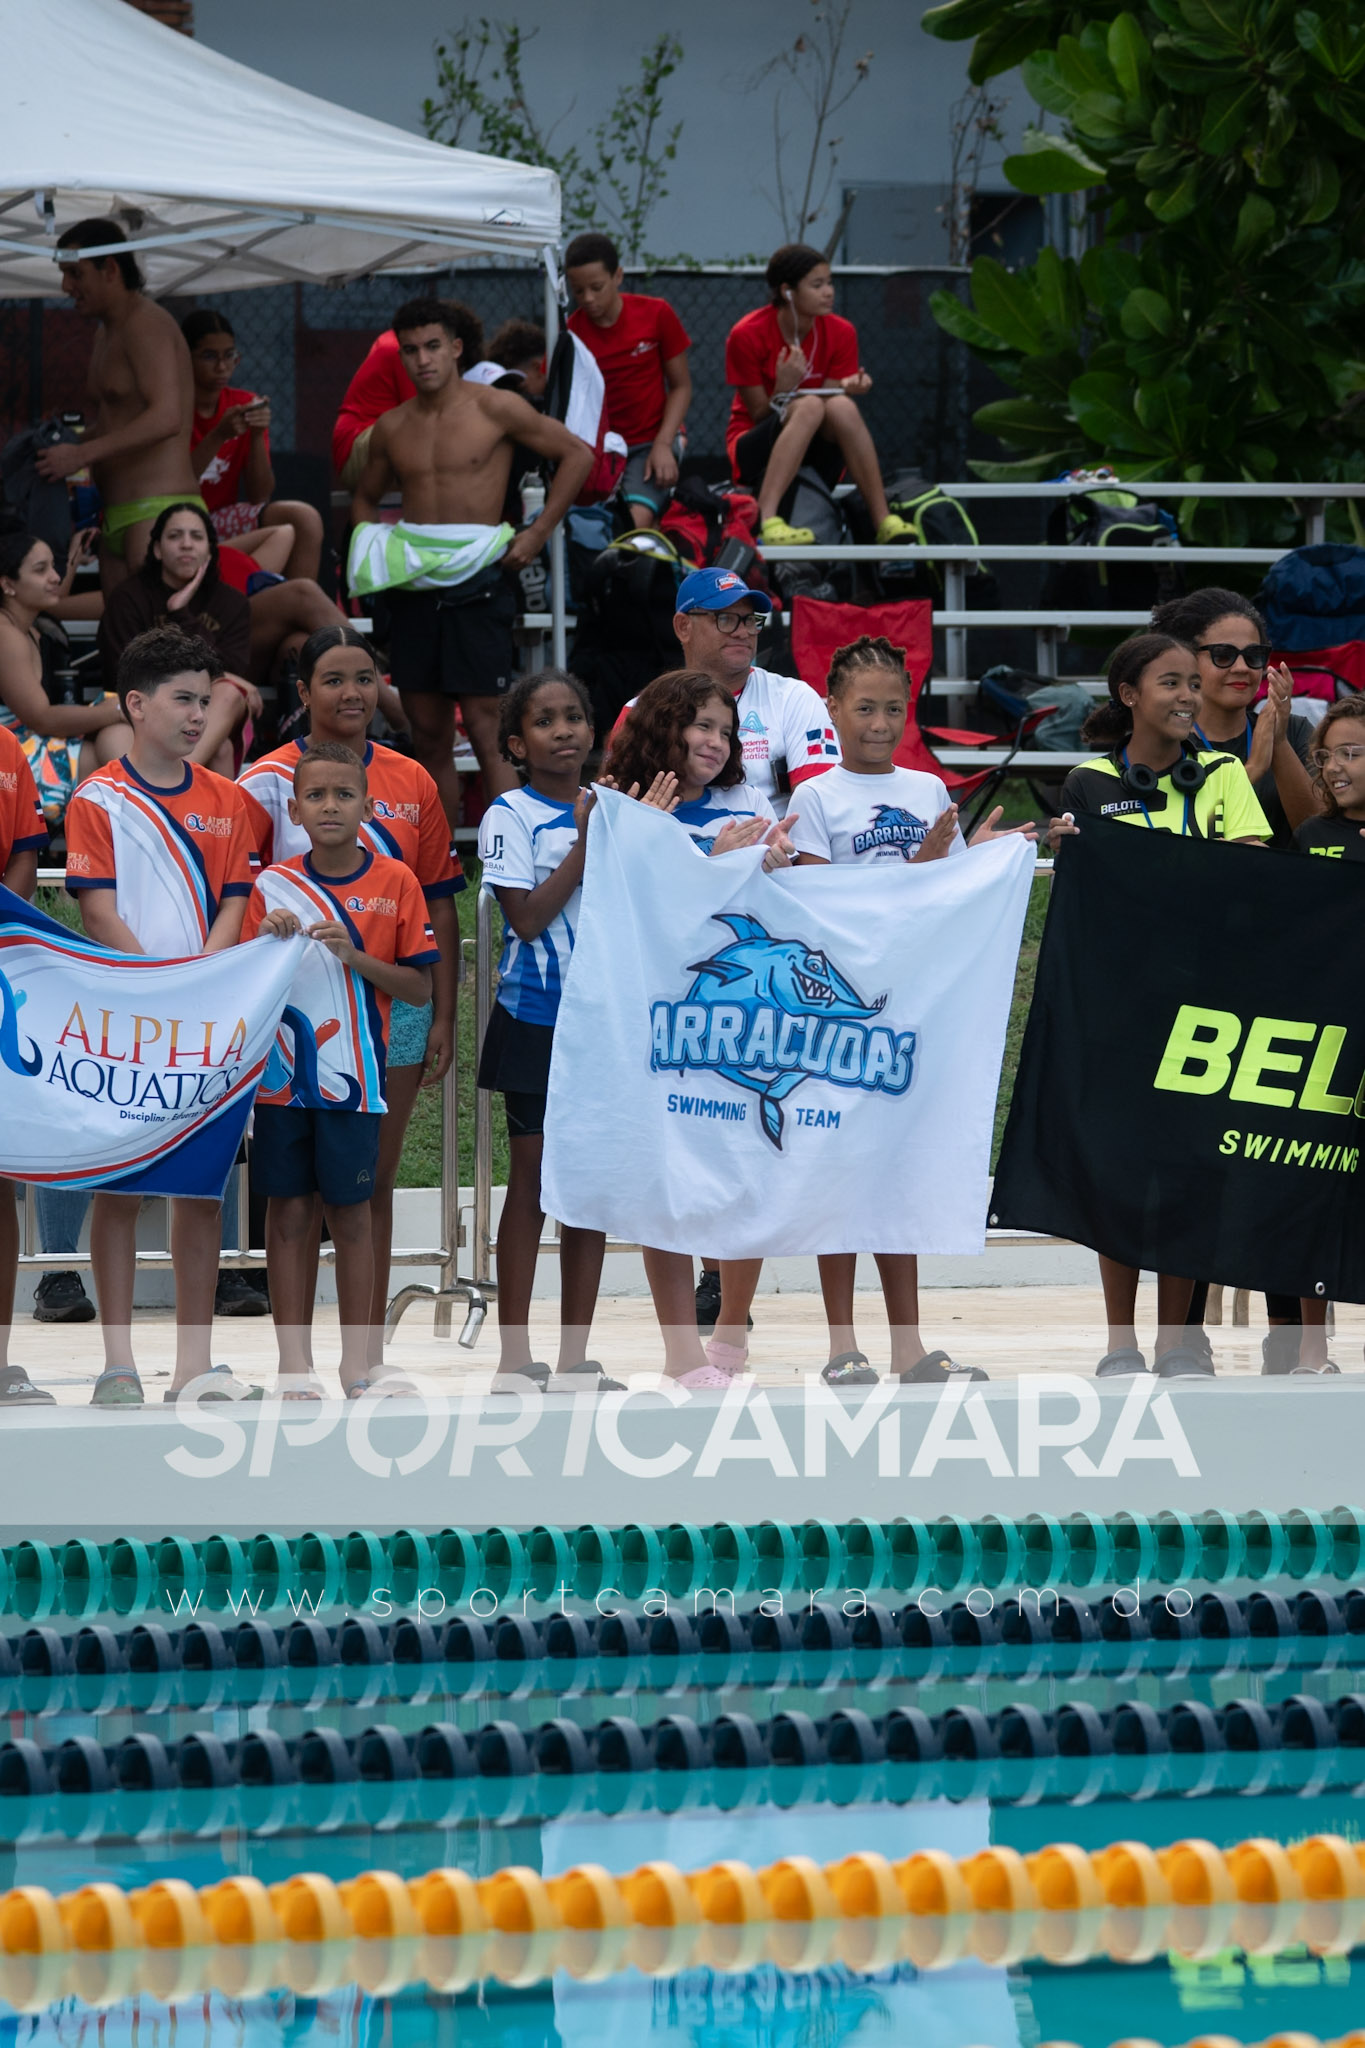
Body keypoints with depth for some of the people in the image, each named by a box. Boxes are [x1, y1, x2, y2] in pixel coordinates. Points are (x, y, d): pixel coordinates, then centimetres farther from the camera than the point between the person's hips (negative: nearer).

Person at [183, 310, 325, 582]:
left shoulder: (245, 405, 6)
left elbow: (259, 496, 2)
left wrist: (257, 436, -14)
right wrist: (219, 436, -24)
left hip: (221, 519, 5)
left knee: (305, 518, -21)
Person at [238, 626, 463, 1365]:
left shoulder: (411, 782, 7)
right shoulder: (270, 782, -3)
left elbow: (439, 907, 9)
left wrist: (442, 1017, 4)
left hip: (395, 1004, 3)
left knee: (375, 1183, 9)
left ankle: (370, 1358, 15)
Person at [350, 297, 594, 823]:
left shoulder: (495, 409, -2)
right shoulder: (391, 428, 11)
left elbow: (577, 453, 4)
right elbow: (366, 497, 27)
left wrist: (538, 533, -1)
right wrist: (372, 544, 7)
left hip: (476, 579, -5)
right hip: (412, 583, 5)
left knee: (486, 731, -10)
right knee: (429, 738, 7)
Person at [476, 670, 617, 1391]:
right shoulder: (510, 818, -7)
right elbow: (528, 917, -16)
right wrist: (585, 845, -18)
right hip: (536, 1022, -5)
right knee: (531, 1180, -2)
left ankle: (576, 1357, 11)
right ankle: (516, 1357, 3)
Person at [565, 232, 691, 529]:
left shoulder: (656, 315, -3)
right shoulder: (572, 333, -3)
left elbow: (681, 386, 3)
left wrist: (663, 445, -11)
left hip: (651, 441, -2)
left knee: (638, 519, -31)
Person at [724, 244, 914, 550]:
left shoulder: (841, 333, -2)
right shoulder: (747, 335, -12)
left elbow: (834, 399, -4)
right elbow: (760, 416, -11)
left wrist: (848, 389, -25)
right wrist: (783, 389, -30)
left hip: (816, 458, 3)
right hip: (756, 453, -3)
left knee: (841, 406, -30)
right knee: (809, 406, -34)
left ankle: (883, 521, -34)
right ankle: (767, 519, -47)